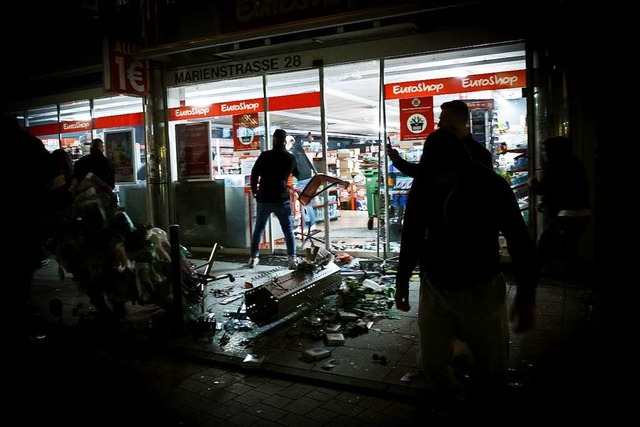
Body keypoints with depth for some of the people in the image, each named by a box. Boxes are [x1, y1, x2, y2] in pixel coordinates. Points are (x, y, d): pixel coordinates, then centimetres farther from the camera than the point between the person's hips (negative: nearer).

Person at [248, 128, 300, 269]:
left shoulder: (265, 155, -3)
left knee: (258, 229, 13)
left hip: (264, 198, 0)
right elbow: (298, 175, 19)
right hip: (282, 199, 0)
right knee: (288, 230, 6)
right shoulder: (290, 158, 3)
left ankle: (254, 257, 16)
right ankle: (292, 258, -3)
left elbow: (254, 174, -1)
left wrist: (254, 190, 12)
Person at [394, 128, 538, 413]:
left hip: (481, 289, -2)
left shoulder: (490, 185, -13)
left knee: (493, 372, 3)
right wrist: (402, 279, 12)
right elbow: (412, 235, 9)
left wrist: (527, 296, -11)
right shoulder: (423, 186, -5)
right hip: (434, 288, 3)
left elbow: (520, 240, -8)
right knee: (431, 365, 6)